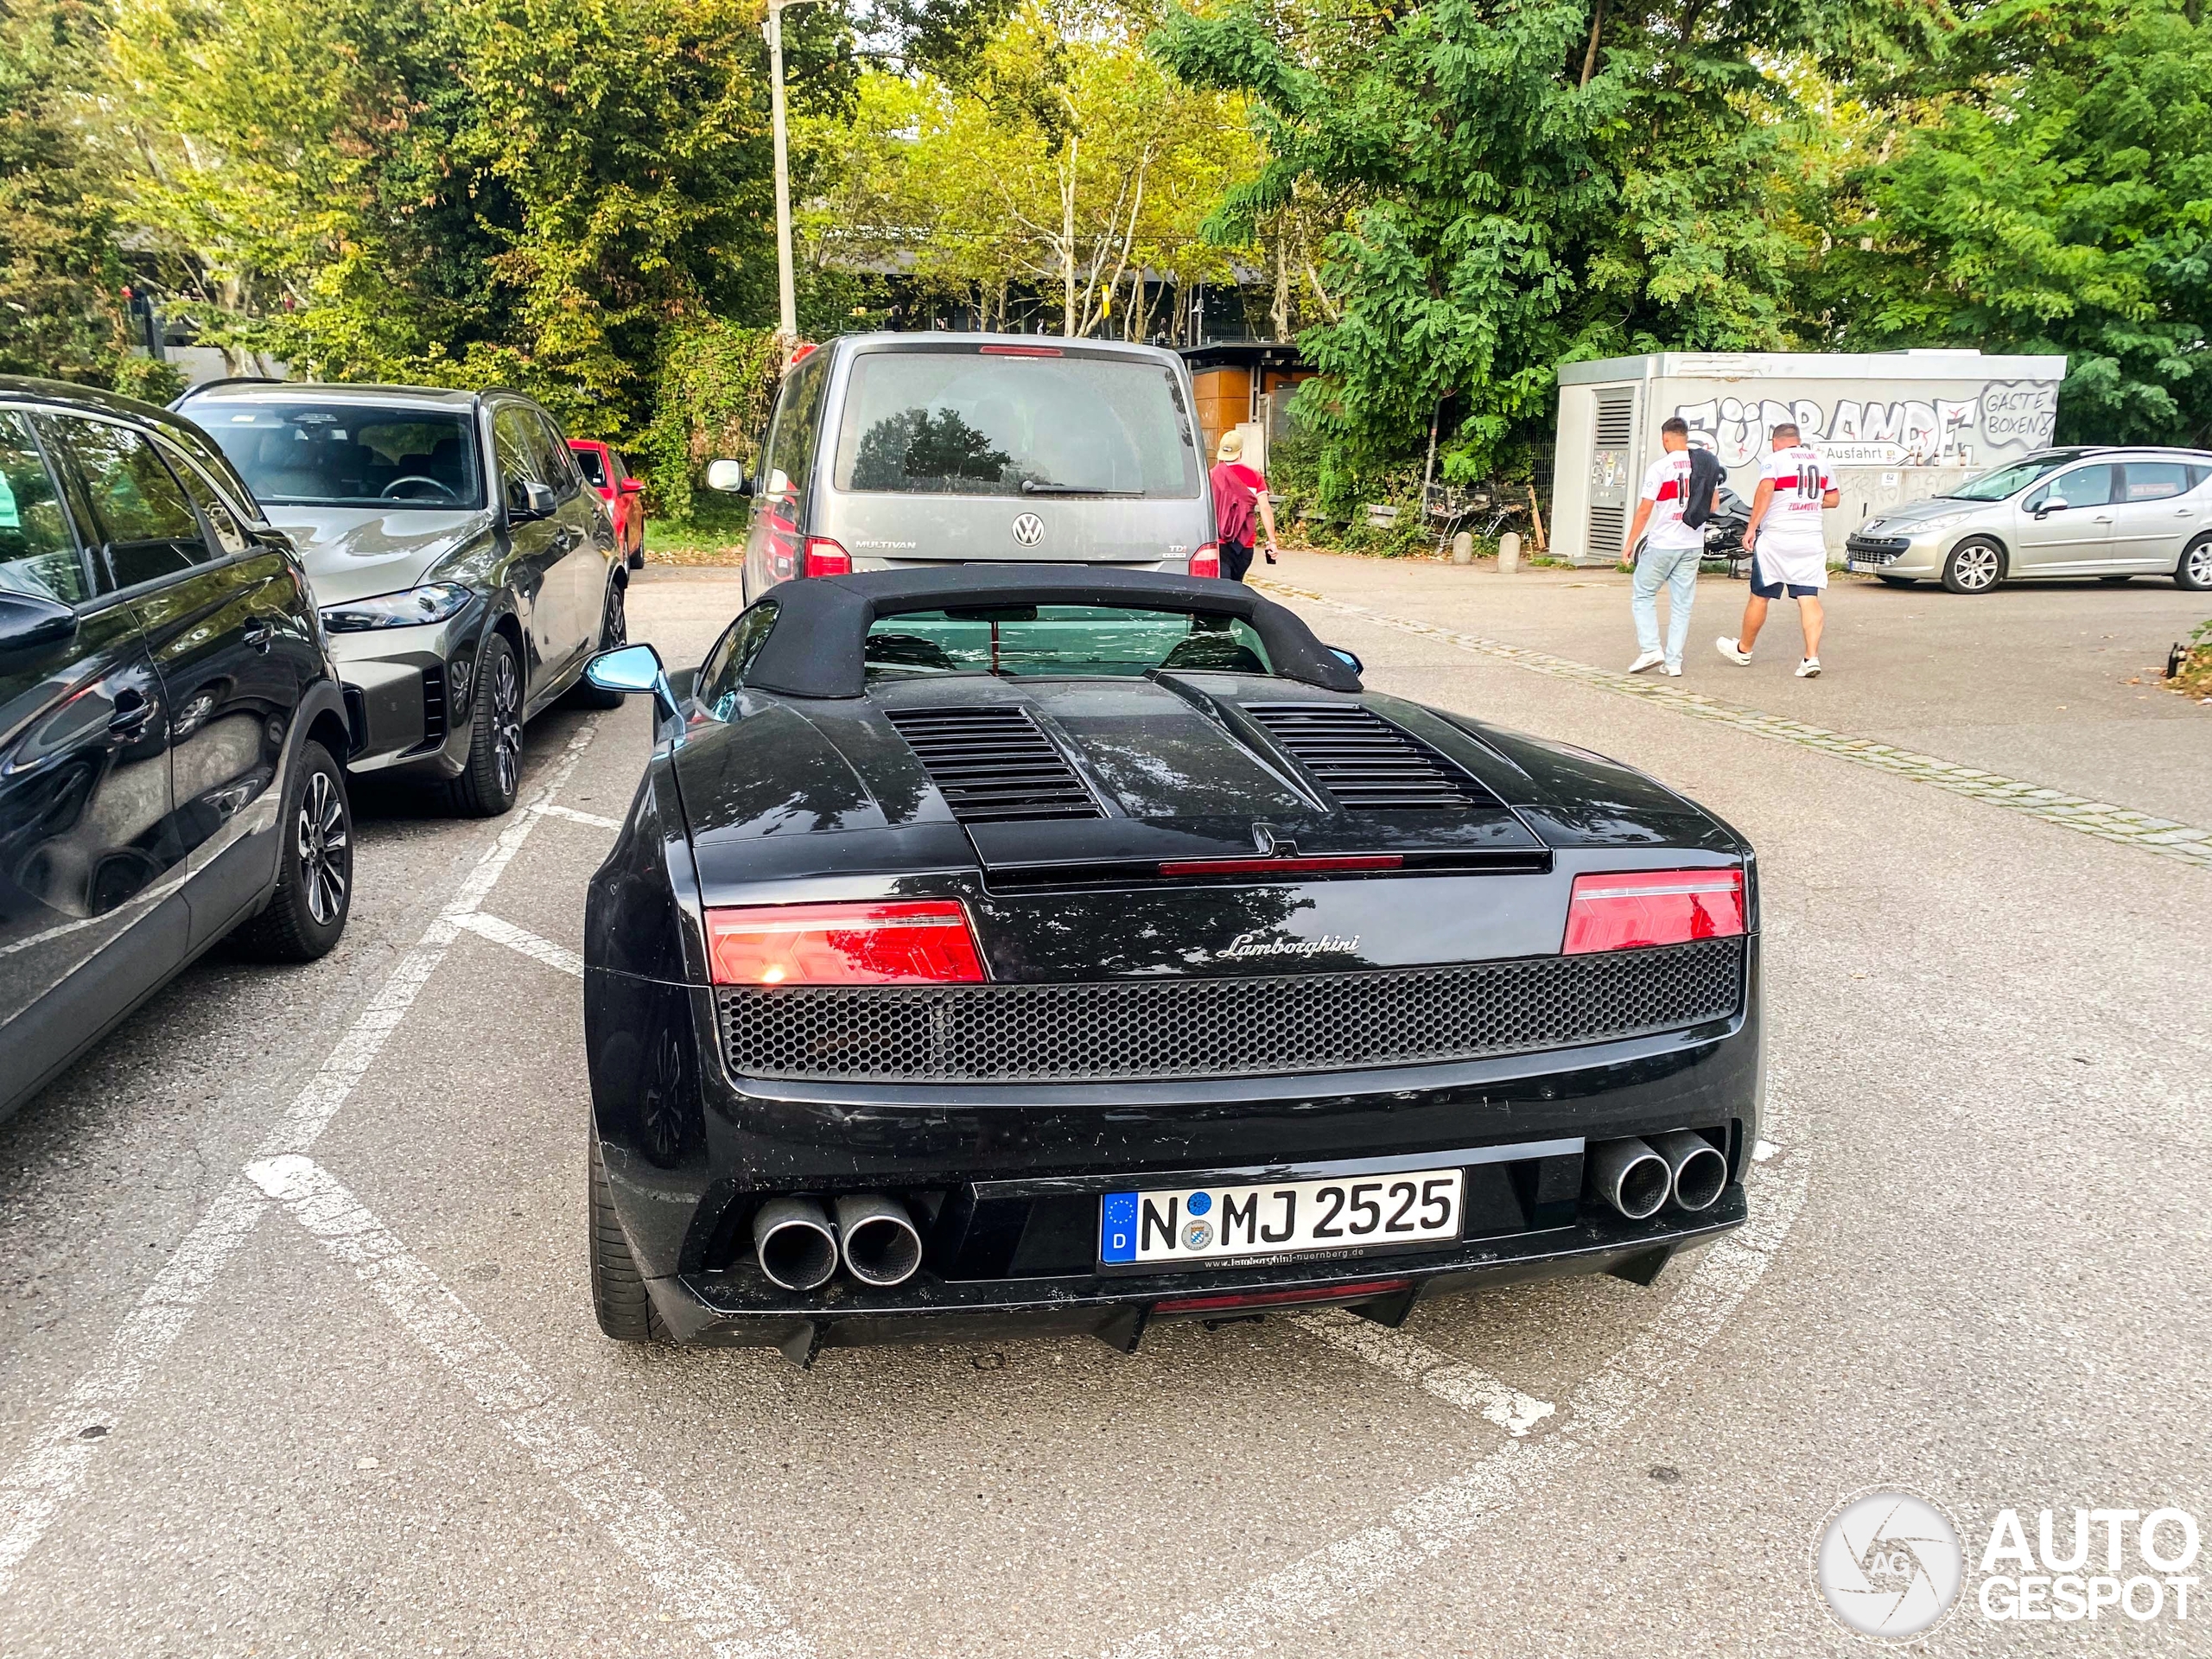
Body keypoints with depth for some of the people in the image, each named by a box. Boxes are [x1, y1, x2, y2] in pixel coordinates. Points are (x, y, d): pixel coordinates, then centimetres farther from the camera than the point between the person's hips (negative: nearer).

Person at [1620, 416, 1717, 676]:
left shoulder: (1659, 467, -10)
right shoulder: (1707, 465, 5)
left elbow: (1644, 511, -11)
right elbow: (1714, 506, 13)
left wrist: (1629, 544, -4)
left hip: (1662, 544, -5)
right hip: (1693, 545, 5)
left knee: (1642, 595, 8)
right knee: (1682, 604, 9)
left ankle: (1650, 649, -6)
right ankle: (1674, 662, 9)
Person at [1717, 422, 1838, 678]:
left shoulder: (1774, 459, -4)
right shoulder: (1820, 460, 14)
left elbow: (1765, 491, -21)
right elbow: (1833, 498, 21)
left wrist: (1751, 528, -19)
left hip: (1776, 536, -4)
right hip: (1811, 539, 5)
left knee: (1759, 596, 8)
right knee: (1809, 598, 0)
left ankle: (1743, 650, 23)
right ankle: (1812, 657, -11)